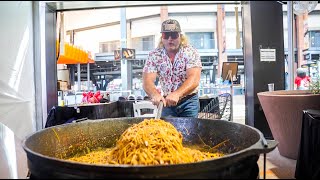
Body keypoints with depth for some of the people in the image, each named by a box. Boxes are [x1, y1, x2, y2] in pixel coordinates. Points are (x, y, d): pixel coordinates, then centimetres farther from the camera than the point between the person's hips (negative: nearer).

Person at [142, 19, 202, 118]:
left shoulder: (191, 52, -13)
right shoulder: (153, 55, -8)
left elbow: (194, 79, -26)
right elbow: (147, 81, -18)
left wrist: (177, 94, -44)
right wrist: (155, 94, -40)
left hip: (189, 100, -1)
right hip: (166, 100, 2)